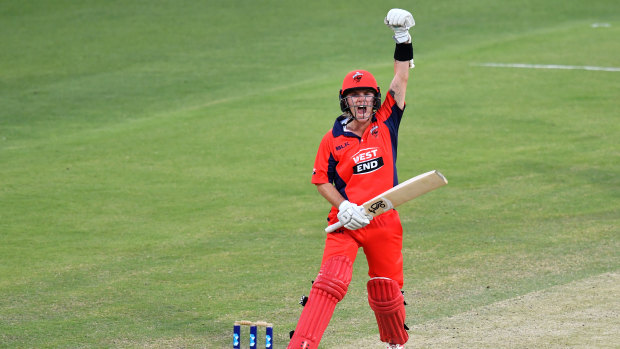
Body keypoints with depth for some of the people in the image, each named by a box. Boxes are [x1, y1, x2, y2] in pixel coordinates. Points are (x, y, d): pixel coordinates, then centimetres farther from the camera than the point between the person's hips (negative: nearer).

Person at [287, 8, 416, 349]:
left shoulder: (385, 124, 3)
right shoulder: (333, 140, 0)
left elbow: (401, 80, 0)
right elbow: (322, 180, 4)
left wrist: (403, 39, -6)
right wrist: (344, 207, -11)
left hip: (384, 222, 2)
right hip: (346, 223, -2)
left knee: (386, 292, 12)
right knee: (330, 282, -17)